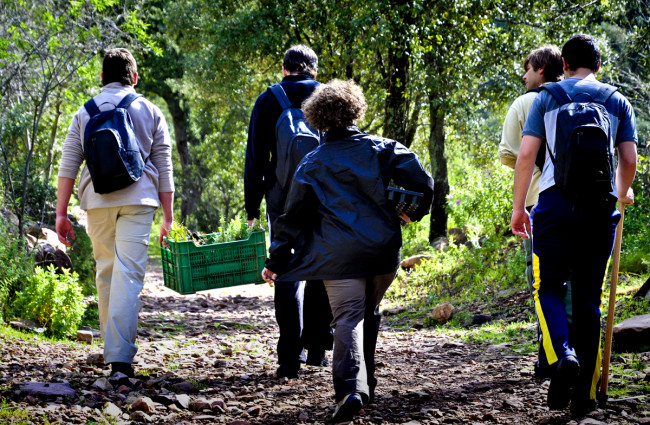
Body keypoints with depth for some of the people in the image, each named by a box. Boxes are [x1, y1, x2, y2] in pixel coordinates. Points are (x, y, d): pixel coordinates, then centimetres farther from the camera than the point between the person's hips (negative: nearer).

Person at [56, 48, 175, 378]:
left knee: (106, 270, 16)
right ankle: (120, 356, -15)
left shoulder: (85, 112, 12)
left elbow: (68, 165, 7)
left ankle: (111, 348, 23)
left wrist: (61, 213, 8)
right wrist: (168, 217, 9)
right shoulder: (150, 112, 9)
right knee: (129, 273, -7)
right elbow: (164, 168, 6)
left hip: (97, 200, 2)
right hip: (138, 199, -2)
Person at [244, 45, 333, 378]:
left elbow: (255, 157, 4)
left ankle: (290, 358, -5)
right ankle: (317, 348, 15)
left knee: (287, 273, 1)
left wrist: (251, 207, 6)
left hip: (283, 191, -1)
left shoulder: (268, 100, 7)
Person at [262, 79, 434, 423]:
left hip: (339, 254, -2)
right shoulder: (380, 149, 4)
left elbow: (294, 217, 2)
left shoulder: (312, 163, 3)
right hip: (384, 250, 2)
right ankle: (366, 382, 28)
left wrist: (276, 261, 7)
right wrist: (414, 213, 14)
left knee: (347, 318, -7)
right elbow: (421, 181, -5)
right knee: (369, 313, 20)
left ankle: (351, 388, -26)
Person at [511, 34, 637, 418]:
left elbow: (526, 154, 1)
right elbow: (630, 160, 8)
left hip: (556, 200, -1)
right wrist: (623, 193, 28)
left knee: (549, 287, 6)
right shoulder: (618, 102, 12)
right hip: (600, 205, 2)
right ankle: (585, 395, 6)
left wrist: (518, 206, 7)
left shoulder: (547, 98, 9)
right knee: (589, 297, 6)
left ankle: (563, 356, -23)